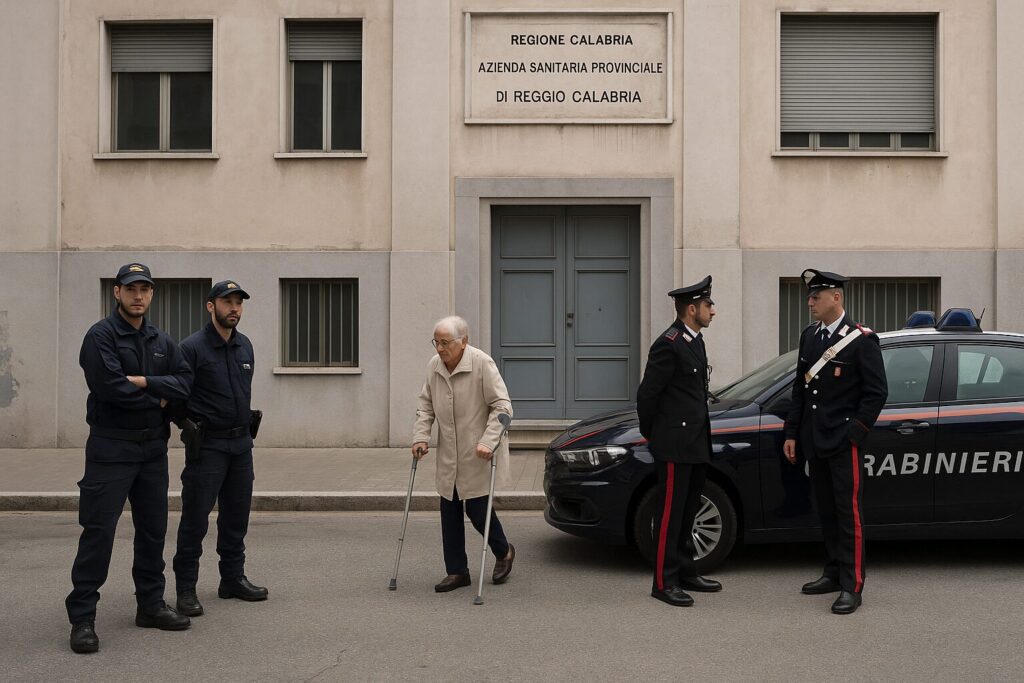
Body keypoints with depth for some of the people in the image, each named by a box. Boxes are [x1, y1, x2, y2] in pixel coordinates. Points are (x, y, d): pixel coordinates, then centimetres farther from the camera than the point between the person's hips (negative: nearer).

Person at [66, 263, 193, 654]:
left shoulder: (161, 341, 12)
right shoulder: (101, 336, -7)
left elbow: (184, 383, 0)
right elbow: (109, 388, -20)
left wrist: (143, 381, -15)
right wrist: (157, 399, -7)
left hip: (153, 447, 6)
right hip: (111, 448, -6)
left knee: (153, 529, 11)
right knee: (98, 530, -6)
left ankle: (151, 605, 23)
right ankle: (82, 617, -1)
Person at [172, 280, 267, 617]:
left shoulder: (245, 346, 10)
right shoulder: (192, 348, -11)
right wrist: (190, 426, -13)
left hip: (241, 443, 7)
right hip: (207, 446, -7)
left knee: (236, 516, 14)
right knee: (195, 518, -2)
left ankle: (233, 578, 25)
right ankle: (186, 589, 6)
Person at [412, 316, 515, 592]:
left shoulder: (482, 363, -16)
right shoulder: (433, 366, 2)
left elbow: (502, 406, -15)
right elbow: (425, 406, 13)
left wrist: (488, 442, -23)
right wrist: (420, 437, 1)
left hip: (477, 455, -6)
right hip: (448, 456, 6)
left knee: (477, 509, -3)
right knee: (450, 512, 7)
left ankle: (504, 552, 25)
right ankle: (457, 572, 18)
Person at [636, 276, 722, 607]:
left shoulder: (695, 341, 14)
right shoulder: (668, 344, -16)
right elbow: (647, 393, -14)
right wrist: (650, 433, -2)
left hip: (695, 444, 9)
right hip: (675, 445, -9)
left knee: (687, 513, 16)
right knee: (670, 514, -3)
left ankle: (686, 573, 26)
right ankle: (664, 582, 4)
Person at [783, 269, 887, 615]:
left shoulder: (862, 339, -8)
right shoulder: (809, 336, 12)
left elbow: (876, 392, -8)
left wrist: (855, 432, -13)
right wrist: (792, 434, 12)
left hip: (843, 442, -7)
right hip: (814, 442, 7)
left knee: (848, 512, -4)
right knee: (826, 512, 14)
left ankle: (851, 587, -1)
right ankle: (833, 573, 24)